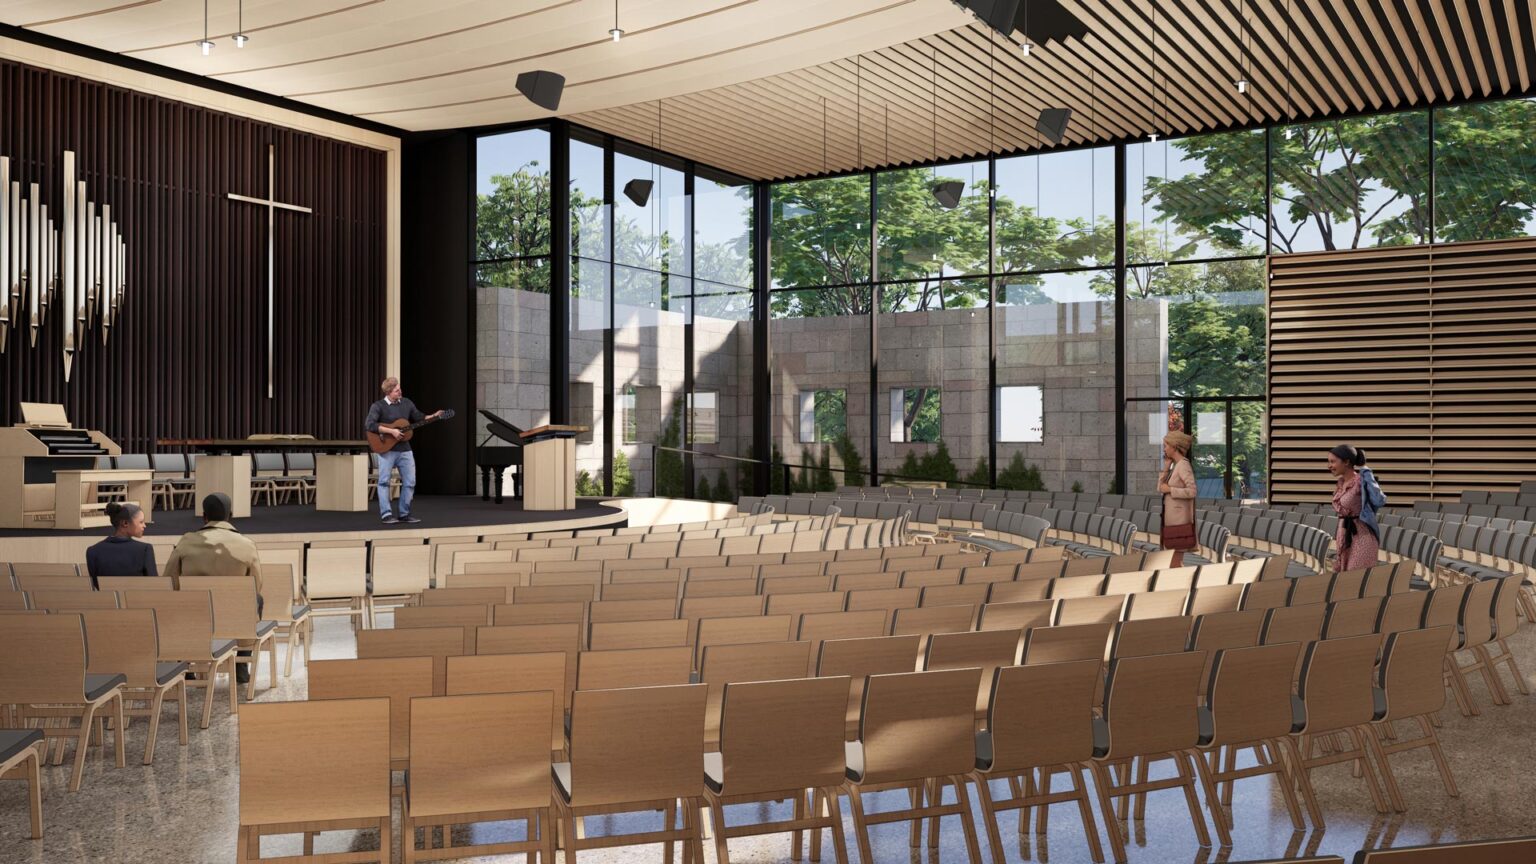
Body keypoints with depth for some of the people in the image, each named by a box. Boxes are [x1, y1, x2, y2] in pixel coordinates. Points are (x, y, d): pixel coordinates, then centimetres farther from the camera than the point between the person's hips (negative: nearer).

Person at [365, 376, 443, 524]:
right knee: (384, 481, -7)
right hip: (386, 449, -5)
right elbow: (369, 425, -21)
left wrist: (434, 417, 3)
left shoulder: (406, 403, 7)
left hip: (404, 449, 5)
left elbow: (419, 418, 20)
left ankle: (404, 514, 15)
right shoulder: (378, 406, -8)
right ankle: (387, 514, -2)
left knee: (410, 482, 5)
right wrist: (392, 431, -24)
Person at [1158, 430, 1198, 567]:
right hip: (1171, 518, 9)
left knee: (1176, 562, -7)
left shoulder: (1183, 465, -12)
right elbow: (1160, 488, 12)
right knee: (1174, 561, 11)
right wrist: (1166, 468, 5)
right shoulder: (1175, 465, 14)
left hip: (1178, 519, -9)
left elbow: (1192, 491, -22)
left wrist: (1170, 489, -15)